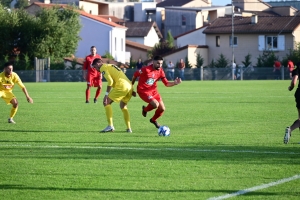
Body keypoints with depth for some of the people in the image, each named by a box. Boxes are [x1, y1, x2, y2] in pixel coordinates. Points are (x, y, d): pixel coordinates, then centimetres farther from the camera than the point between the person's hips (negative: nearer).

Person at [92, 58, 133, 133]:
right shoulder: (111, 66, 30)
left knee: (106, 102, -1)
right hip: (129, 86, 9)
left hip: (121, 86, -9)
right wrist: (131, 91, 24)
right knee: (123, 106, 25)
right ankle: (129, 128, 20)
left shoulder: (103, 68, 3)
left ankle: (110, 126, -10)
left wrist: (106, 94, -11)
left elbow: (110, 81, -11)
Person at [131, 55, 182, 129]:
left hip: (153, 90, 6)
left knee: (162, 109, 4)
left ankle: (153, 120, 35)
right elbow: (135, 75, -9)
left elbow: (167, 83, -4)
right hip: (143, 91, -6)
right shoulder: (146, 70, -23)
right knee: (156, 104, -27)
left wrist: (175, 83, -24)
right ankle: (145, 109, 8)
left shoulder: (160, 71, -5)